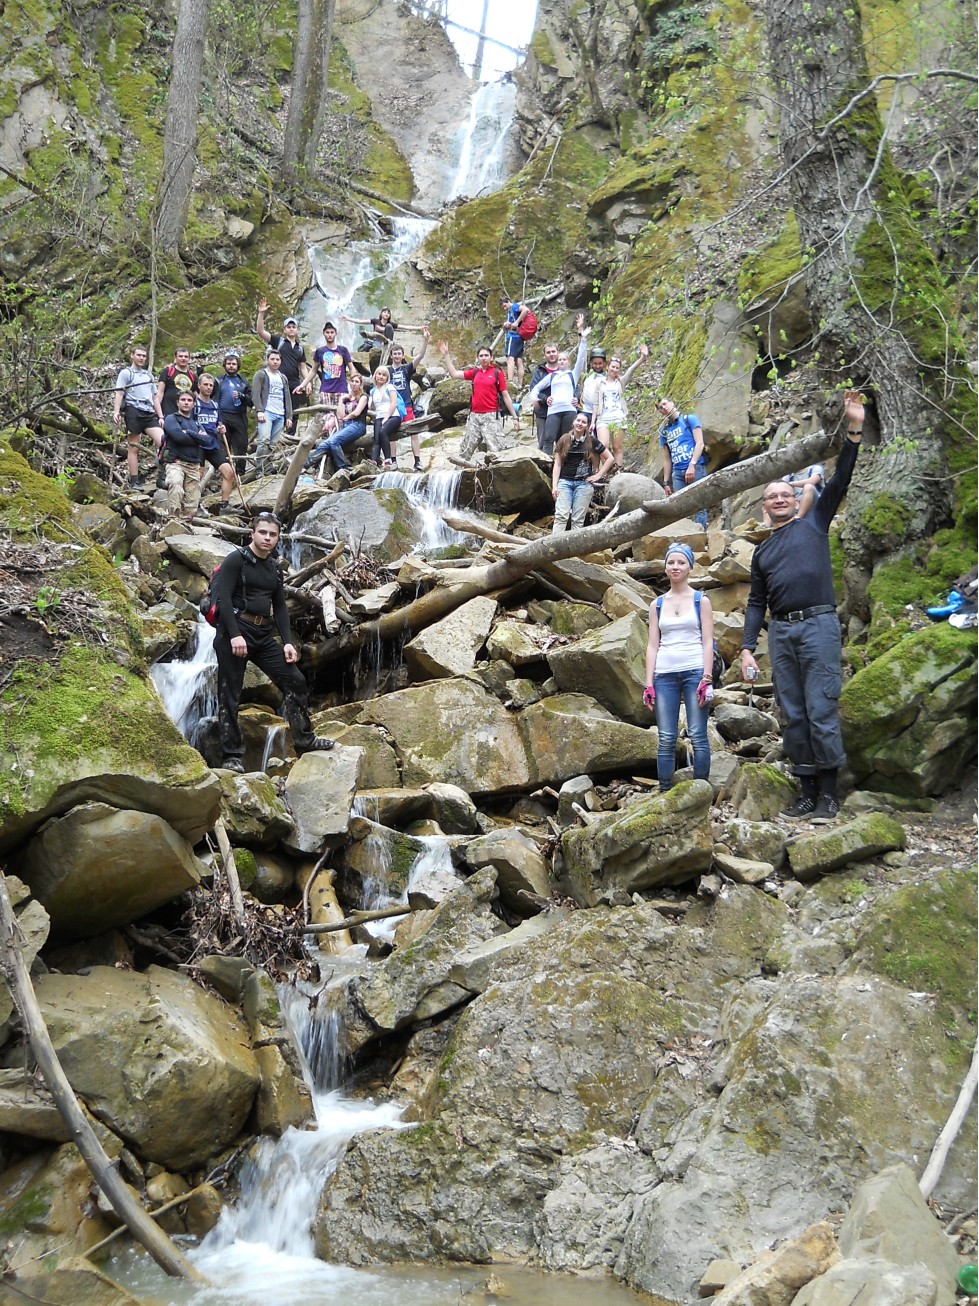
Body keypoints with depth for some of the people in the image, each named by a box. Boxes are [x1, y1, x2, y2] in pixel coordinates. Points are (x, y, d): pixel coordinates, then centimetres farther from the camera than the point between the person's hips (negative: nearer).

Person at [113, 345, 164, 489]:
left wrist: (160, 416, 13)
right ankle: (134, 482, -2)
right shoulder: (126, 373, 7)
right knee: (133, 448, -2)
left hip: (150, 413, 5)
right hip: (133, 412, -5)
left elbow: (155, 397, 24)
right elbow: (119, 394, -3)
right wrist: (116, 411, -17)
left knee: (162, 441, -13)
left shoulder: (149, 375, 25)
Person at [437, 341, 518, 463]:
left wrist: (514, 417, -2)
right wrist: (446, 355, 8)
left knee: (495, 450, -8)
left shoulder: (497, 373, -1)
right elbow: (454, 374, 11)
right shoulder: (474, 372, 10)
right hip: (474, 416, 4)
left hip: (491, 416, -4)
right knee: (466, 449, 10)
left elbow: (505, 395, 0)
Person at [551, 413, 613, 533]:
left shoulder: (592, 441, 3)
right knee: (561, 516, -12)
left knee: (578, 519, -1)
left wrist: (598, 475, 3)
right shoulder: (564, 440, 6)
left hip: (584, 483, 0)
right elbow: (557, 464, 6)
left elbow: (609, 458, 10)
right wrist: (554, 485, -2)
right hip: (565, 481, 0)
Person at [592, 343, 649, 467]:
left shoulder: (621, 382, 9)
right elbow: (596, 404, 13)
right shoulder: (600, 384, 11)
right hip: (603, 419, 0)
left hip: (618, 419, 0)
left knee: (617, 448, 1)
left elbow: (631, 370, -8)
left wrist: (642, 358, -25)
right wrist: (593, 421, 7)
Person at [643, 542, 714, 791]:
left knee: (697, 735, -7)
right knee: (666, 739, -2)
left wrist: (707, 678, -9)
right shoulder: (657, 605, 14)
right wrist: (649, 683, 3)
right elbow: (653, 645, 11)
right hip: (664, 675, 2)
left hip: (694, 672, -2)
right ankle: (665, 792, 1)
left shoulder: (701, 601, 7)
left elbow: (707, 642, 2)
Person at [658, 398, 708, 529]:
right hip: (677, 473, 5)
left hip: (695, 468, -5)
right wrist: (666, 482, 13)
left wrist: (692, 465, -16)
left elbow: (700, 443, -4)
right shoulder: (664, 431, 19)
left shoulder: (690, 419, 6)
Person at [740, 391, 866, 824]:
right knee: (792, 715, 4)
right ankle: (806, 790, 10)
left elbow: (839, 481, 0)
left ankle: (828, 793, -3)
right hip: (780, 633, 4)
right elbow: (756, 603, 18)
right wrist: (747, 648, 7)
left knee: (821, 710, -8)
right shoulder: (762, 551, 21)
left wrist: (854, 432, -9)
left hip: (818, 625, -4)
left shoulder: (814, 523, 12)